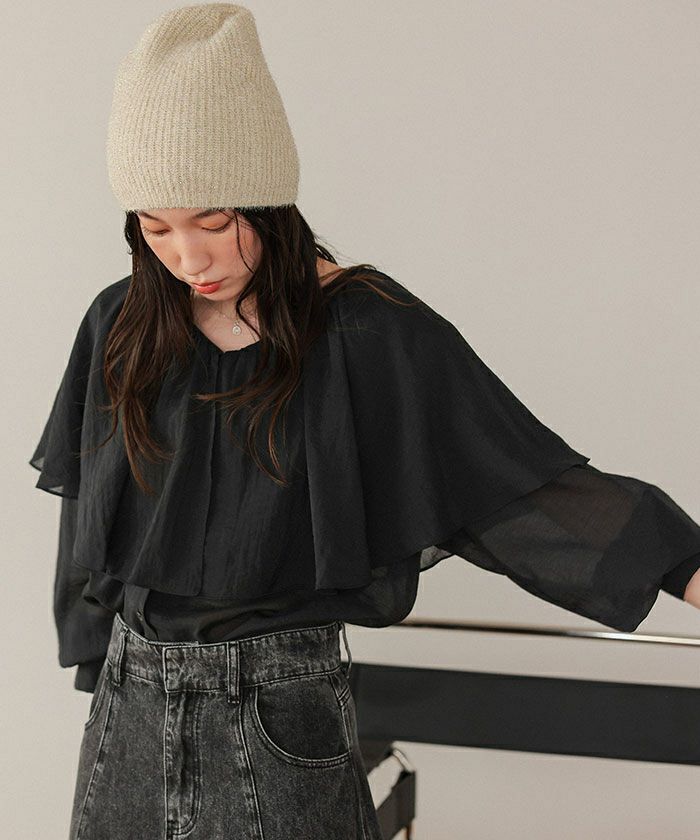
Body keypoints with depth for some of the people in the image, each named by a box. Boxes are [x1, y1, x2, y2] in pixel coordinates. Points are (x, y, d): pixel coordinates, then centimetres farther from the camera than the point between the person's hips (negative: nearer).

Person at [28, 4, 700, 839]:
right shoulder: (118, 329, 1)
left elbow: (529, 484, -16)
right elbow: (87, 524, 10)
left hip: (281, 710, -4)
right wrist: (98, 670, 12)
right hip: (128, 704, 4)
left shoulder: (368, 332, -12)